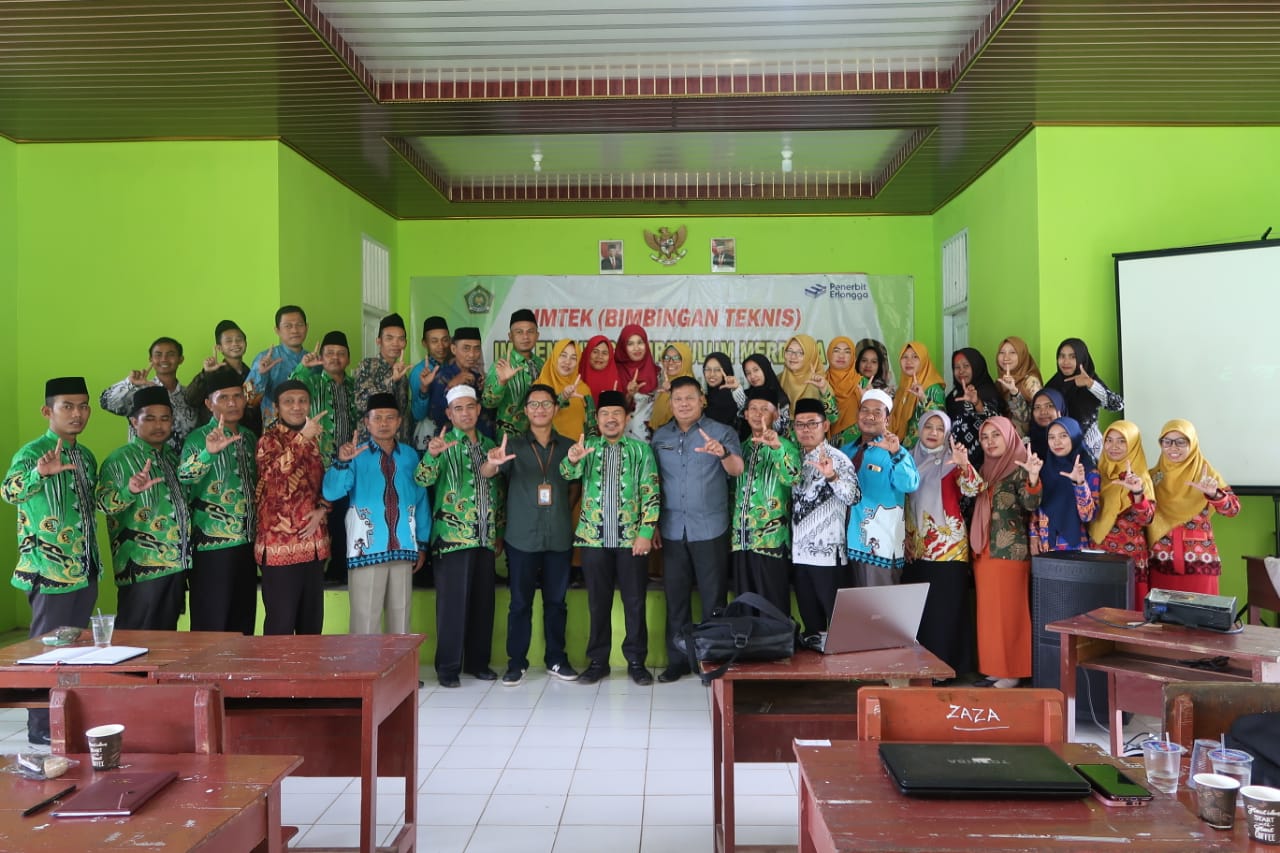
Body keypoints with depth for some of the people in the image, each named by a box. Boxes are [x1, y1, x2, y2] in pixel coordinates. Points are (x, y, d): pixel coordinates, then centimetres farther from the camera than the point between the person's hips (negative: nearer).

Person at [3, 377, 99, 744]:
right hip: (49, 571, -7)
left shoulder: (86, 456, 10)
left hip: (85, 569, 7)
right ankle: (41, 728, 14)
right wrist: (41, 472, -51)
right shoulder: (32, 452, -12)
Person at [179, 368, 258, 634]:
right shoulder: (200, 438, -7)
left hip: (246, 542, 6)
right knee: (211, 626, -1)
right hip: (213, 545, -6)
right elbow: (182, 480, -25)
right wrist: (209, 452, -39)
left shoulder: (249, 437, 12)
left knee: (244, 623, 12)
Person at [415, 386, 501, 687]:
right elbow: (423, 480, -16)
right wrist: (431, 454, -35)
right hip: (453, 536, -5)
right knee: (453, 601, -2)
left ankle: (478, 661, 20)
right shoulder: (444, 444, -1)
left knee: (483, 601, 9)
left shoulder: (489, 444, 14)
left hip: (486, 538, 5)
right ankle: (448, 666, 8)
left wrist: (500, 531, 16)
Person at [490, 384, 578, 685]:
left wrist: (563, 513, 3)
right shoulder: (514, 446, 1)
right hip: (522, 537, -2)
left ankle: (556, 659, 21)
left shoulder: (568, 447, 7)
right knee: (520, 602, 4)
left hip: (559, 537, 2)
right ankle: (516, 663, 13)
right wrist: (494, 463, -37)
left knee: (556, 601, 9)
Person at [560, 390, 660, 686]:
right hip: (594, 538, 1)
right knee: (598, 602, 8)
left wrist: (646, 532, -9)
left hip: (632, 538, -1)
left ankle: (636, 661, 15)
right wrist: (572, 459, -35)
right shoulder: (588, 447, 7)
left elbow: (652, 494, 1)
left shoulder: (641, 450, 4)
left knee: (635, 601, 5)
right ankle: (597, 661, 17)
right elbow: (569, 473, -12)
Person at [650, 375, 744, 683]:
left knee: (713, 596, 3)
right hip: (672, 529, 4)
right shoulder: (660, 436, 8)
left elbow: (737, 470, -17)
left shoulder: (721, 432, -3)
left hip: (710, 528, -3)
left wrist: (723, 453, -39)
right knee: (675, 596, 10)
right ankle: (677, 659, 20)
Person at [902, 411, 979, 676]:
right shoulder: (911, 459, 12)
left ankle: (945, 663, 5)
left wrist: (964, 465, -38)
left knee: (945, 607, -3)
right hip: (915, 547, 5)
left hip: (947, 545, -5)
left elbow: (972, 489, -20)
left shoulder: (953, 461, -3)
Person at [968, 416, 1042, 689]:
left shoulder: (1019, 468, -8)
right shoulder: (985, 469, 15)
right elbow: (974, 506, 19)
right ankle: (993, 668, 19)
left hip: (1011, 551, -7)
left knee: (1009, 610, -2)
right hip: (984, 551, 8)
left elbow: (1031, 504, -23)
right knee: (989, 611, 11)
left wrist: (1033, 478, -42)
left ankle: (1012, 672, 6)